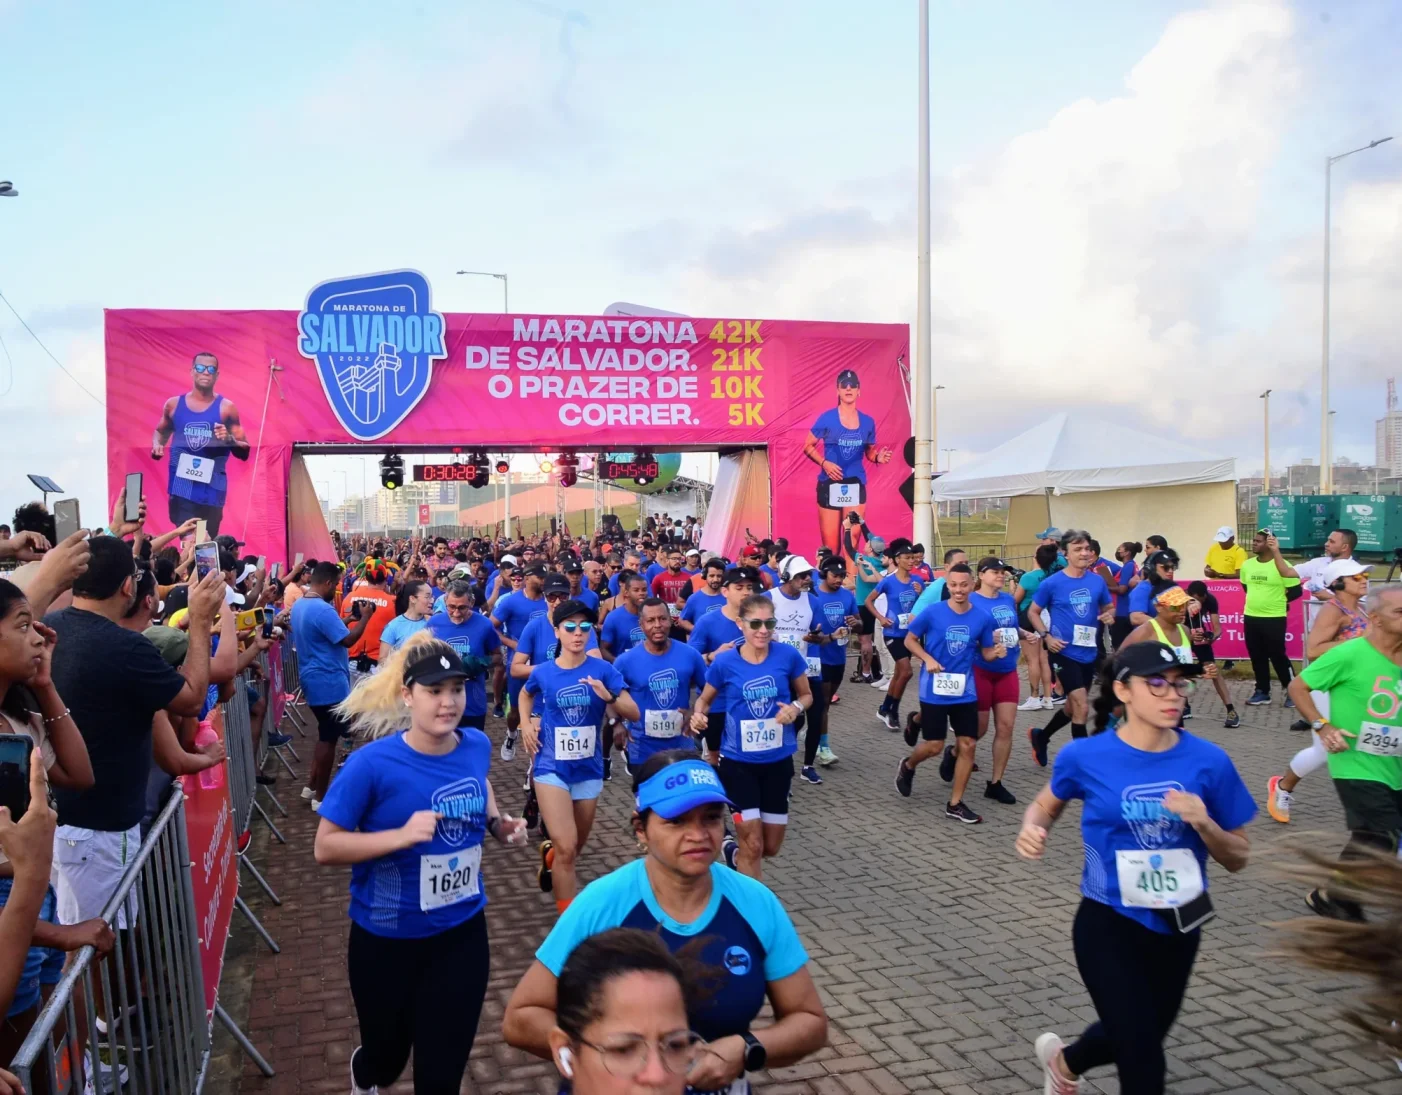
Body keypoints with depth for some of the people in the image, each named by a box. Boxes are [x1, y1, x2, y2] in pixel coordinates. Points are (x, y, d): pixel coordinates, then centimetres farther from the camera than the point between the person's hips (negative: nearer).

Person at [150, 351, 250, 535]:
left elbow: (244, 452, 2)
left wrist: (229, 439, -18)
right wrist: (157, 446, 5)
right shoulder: (174, 404, 7)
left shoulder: (226, 407, 1)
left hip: (212, 488, -1)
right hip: (181, 487, 1)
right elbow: (161, 431, 27)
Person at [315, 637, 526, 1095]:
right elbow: (324, 846, -17)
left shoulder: (476, 746, -7)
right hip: (387, 939, -3)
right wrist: (402, 835, -30)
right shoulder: (373, 763, -22)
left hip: (463, 932, 3)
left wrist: (498, 823, -4)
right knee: (387, 1055, 21)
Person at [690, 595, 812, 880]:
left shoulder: (788, 656, -10)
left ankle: (736, 854, 47)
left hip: (778, 759, 2)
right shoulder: (724, 662, -12)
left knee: (771, 848, 15)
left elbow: (806, 695, 5)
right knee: (753, 845, -1)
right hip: (738, 761, -2)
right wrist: (698, 716, -19)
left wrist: (796, 707, -18)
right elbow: (705, 700, 4)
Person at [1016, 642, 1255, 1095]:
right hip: (1108, 926, -3)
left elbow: (1237, 858, -4)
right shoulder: (1085, 756, -15)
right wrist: (1032, 829, -17)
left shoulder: (1209, 762, -12)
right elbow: (1046, 805, 5)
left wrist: (1203, 823, -24)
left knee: (1136, 1038, 25)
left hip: (1177, 929, 4)